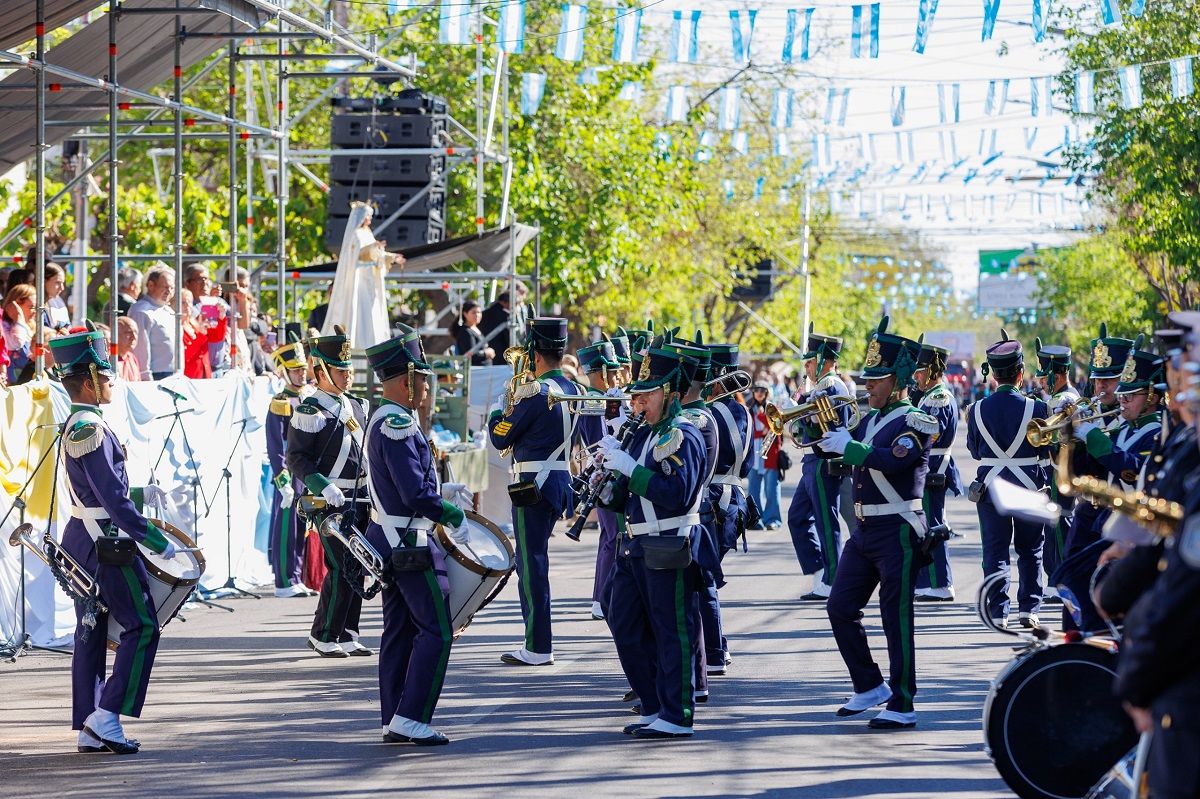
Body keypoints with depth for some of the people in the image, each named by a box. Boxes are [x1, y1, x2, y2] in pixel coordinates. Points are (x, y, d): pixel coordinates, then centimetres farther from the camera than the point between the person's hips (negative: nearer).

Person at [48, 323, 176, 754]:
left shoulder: (73, 427, 11)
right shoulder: (91, 430, -20)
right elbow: (113, 500, -23)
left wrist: (141, 494, 21)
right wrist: (158, 541, -19)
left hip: (80, 541, 10)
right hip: (107, 545, -10)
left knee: (90, 633, 10)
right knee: (141, 627, -4)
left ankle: (89, 730, 13)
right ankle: (105, 716, -7)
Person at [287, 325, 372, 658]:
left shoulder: (356, 406, 14)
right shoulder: (311, 412, -10)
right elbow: (297, 458, -14)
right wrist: (324, 487, -25)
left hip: (360, 500, 8)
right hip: (331, 502, -8)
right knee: (342, 568, -10)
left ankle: (347, 636, 15)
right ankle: (323, 636, 1)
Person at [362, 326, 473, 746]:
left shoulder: (384, 420, 13)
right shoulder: (397, 427, -20)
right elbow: (416, 495, -25)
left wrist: (444, 490, 16)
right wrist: (455, 515, -13)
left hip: (391, 543, 11)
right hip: (408, 545, -11)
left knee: (400, 630, 12)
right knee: (435, 631, -7)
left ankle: (394, 720, 14)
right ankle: (411, 718, -8)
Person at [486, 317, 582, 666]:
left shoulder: (534, 393, -18)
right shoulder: (571, 389, 8)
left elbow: (500, 437, -10)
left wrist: (498, 408, 10)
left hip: (533, 486, -9)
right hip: (561, 479, 9)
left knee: (531, 562, -4)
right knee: (534, 559, 18)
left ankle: (537, 648, -3)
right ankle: (537, 639, 22)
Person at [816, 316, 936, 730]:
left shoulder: (915, 422, -10)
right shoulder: (870, 420, 14)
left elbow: (894, 460, -28)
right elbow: (845, 463, 12)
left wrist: (848, 446, -25)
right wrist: (829, 439, -5)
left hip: (897, 532, -8)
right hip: (863, 529, 8)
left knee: (896, 618, -5)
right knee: (840, 608, 9)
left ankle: (902, 706, 1)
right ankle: (870, 686, 23)